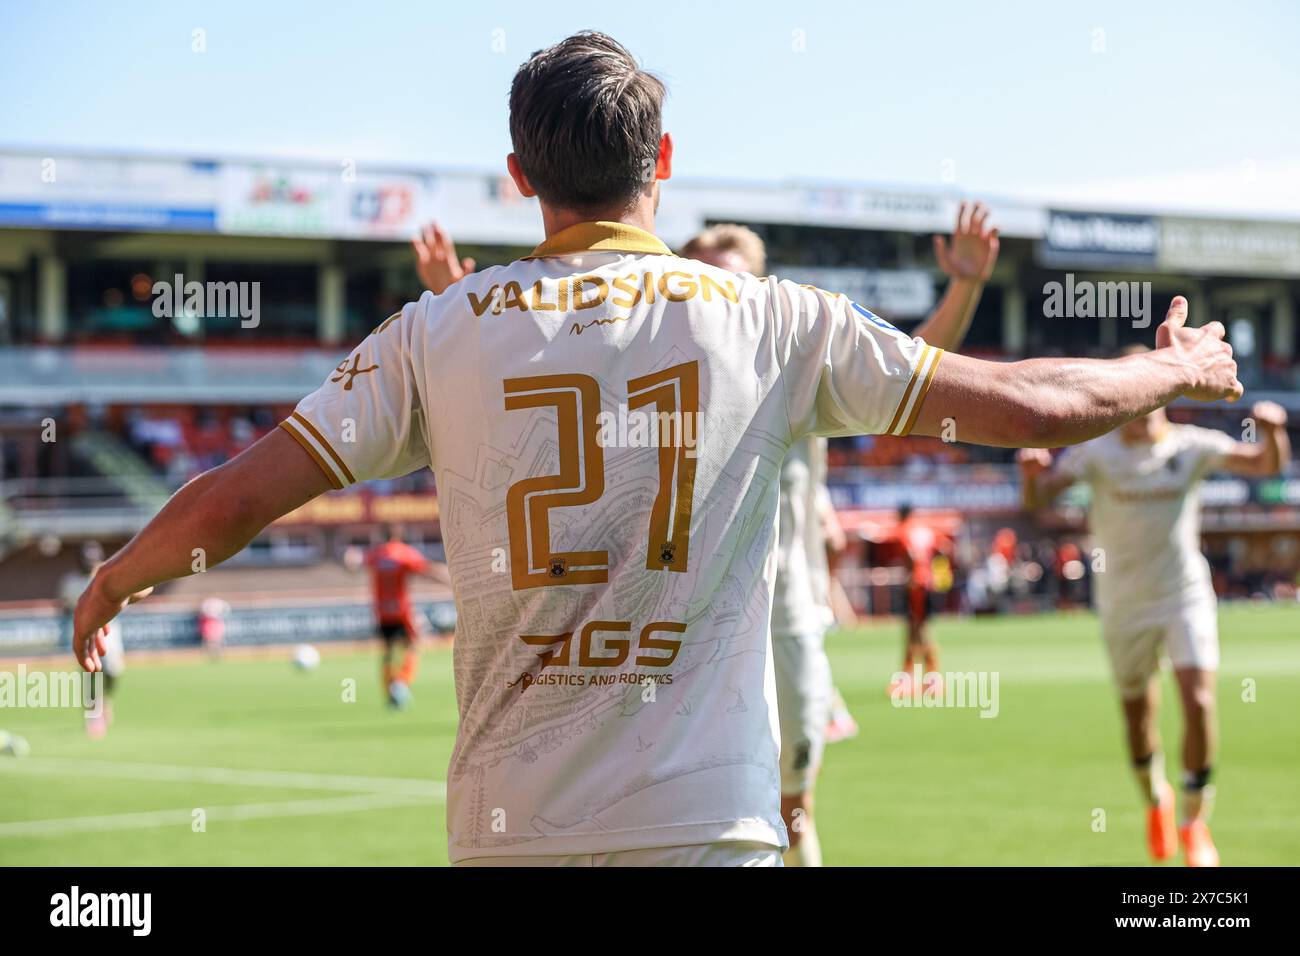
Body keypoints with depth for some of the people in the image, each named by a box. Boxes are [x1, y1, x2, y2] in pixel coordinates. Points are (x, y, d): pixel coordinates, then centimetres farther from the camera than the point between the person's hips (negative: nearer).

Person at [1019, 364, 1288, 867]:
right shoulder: (1096, 451, -10)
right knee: (1137, 712, 10)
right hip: (1123, 604, 0)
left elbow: (1267, 463, -9)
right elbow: (1038, 496, -20)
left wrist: (1273, 429, -31)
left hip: (1186, 596, 0)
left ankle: (1194, 824, 1)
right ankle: (1155, 800, 40)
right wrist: (1033, 471, -44)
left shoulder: (1191, 446, -7)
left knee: (1199, 702, -16)